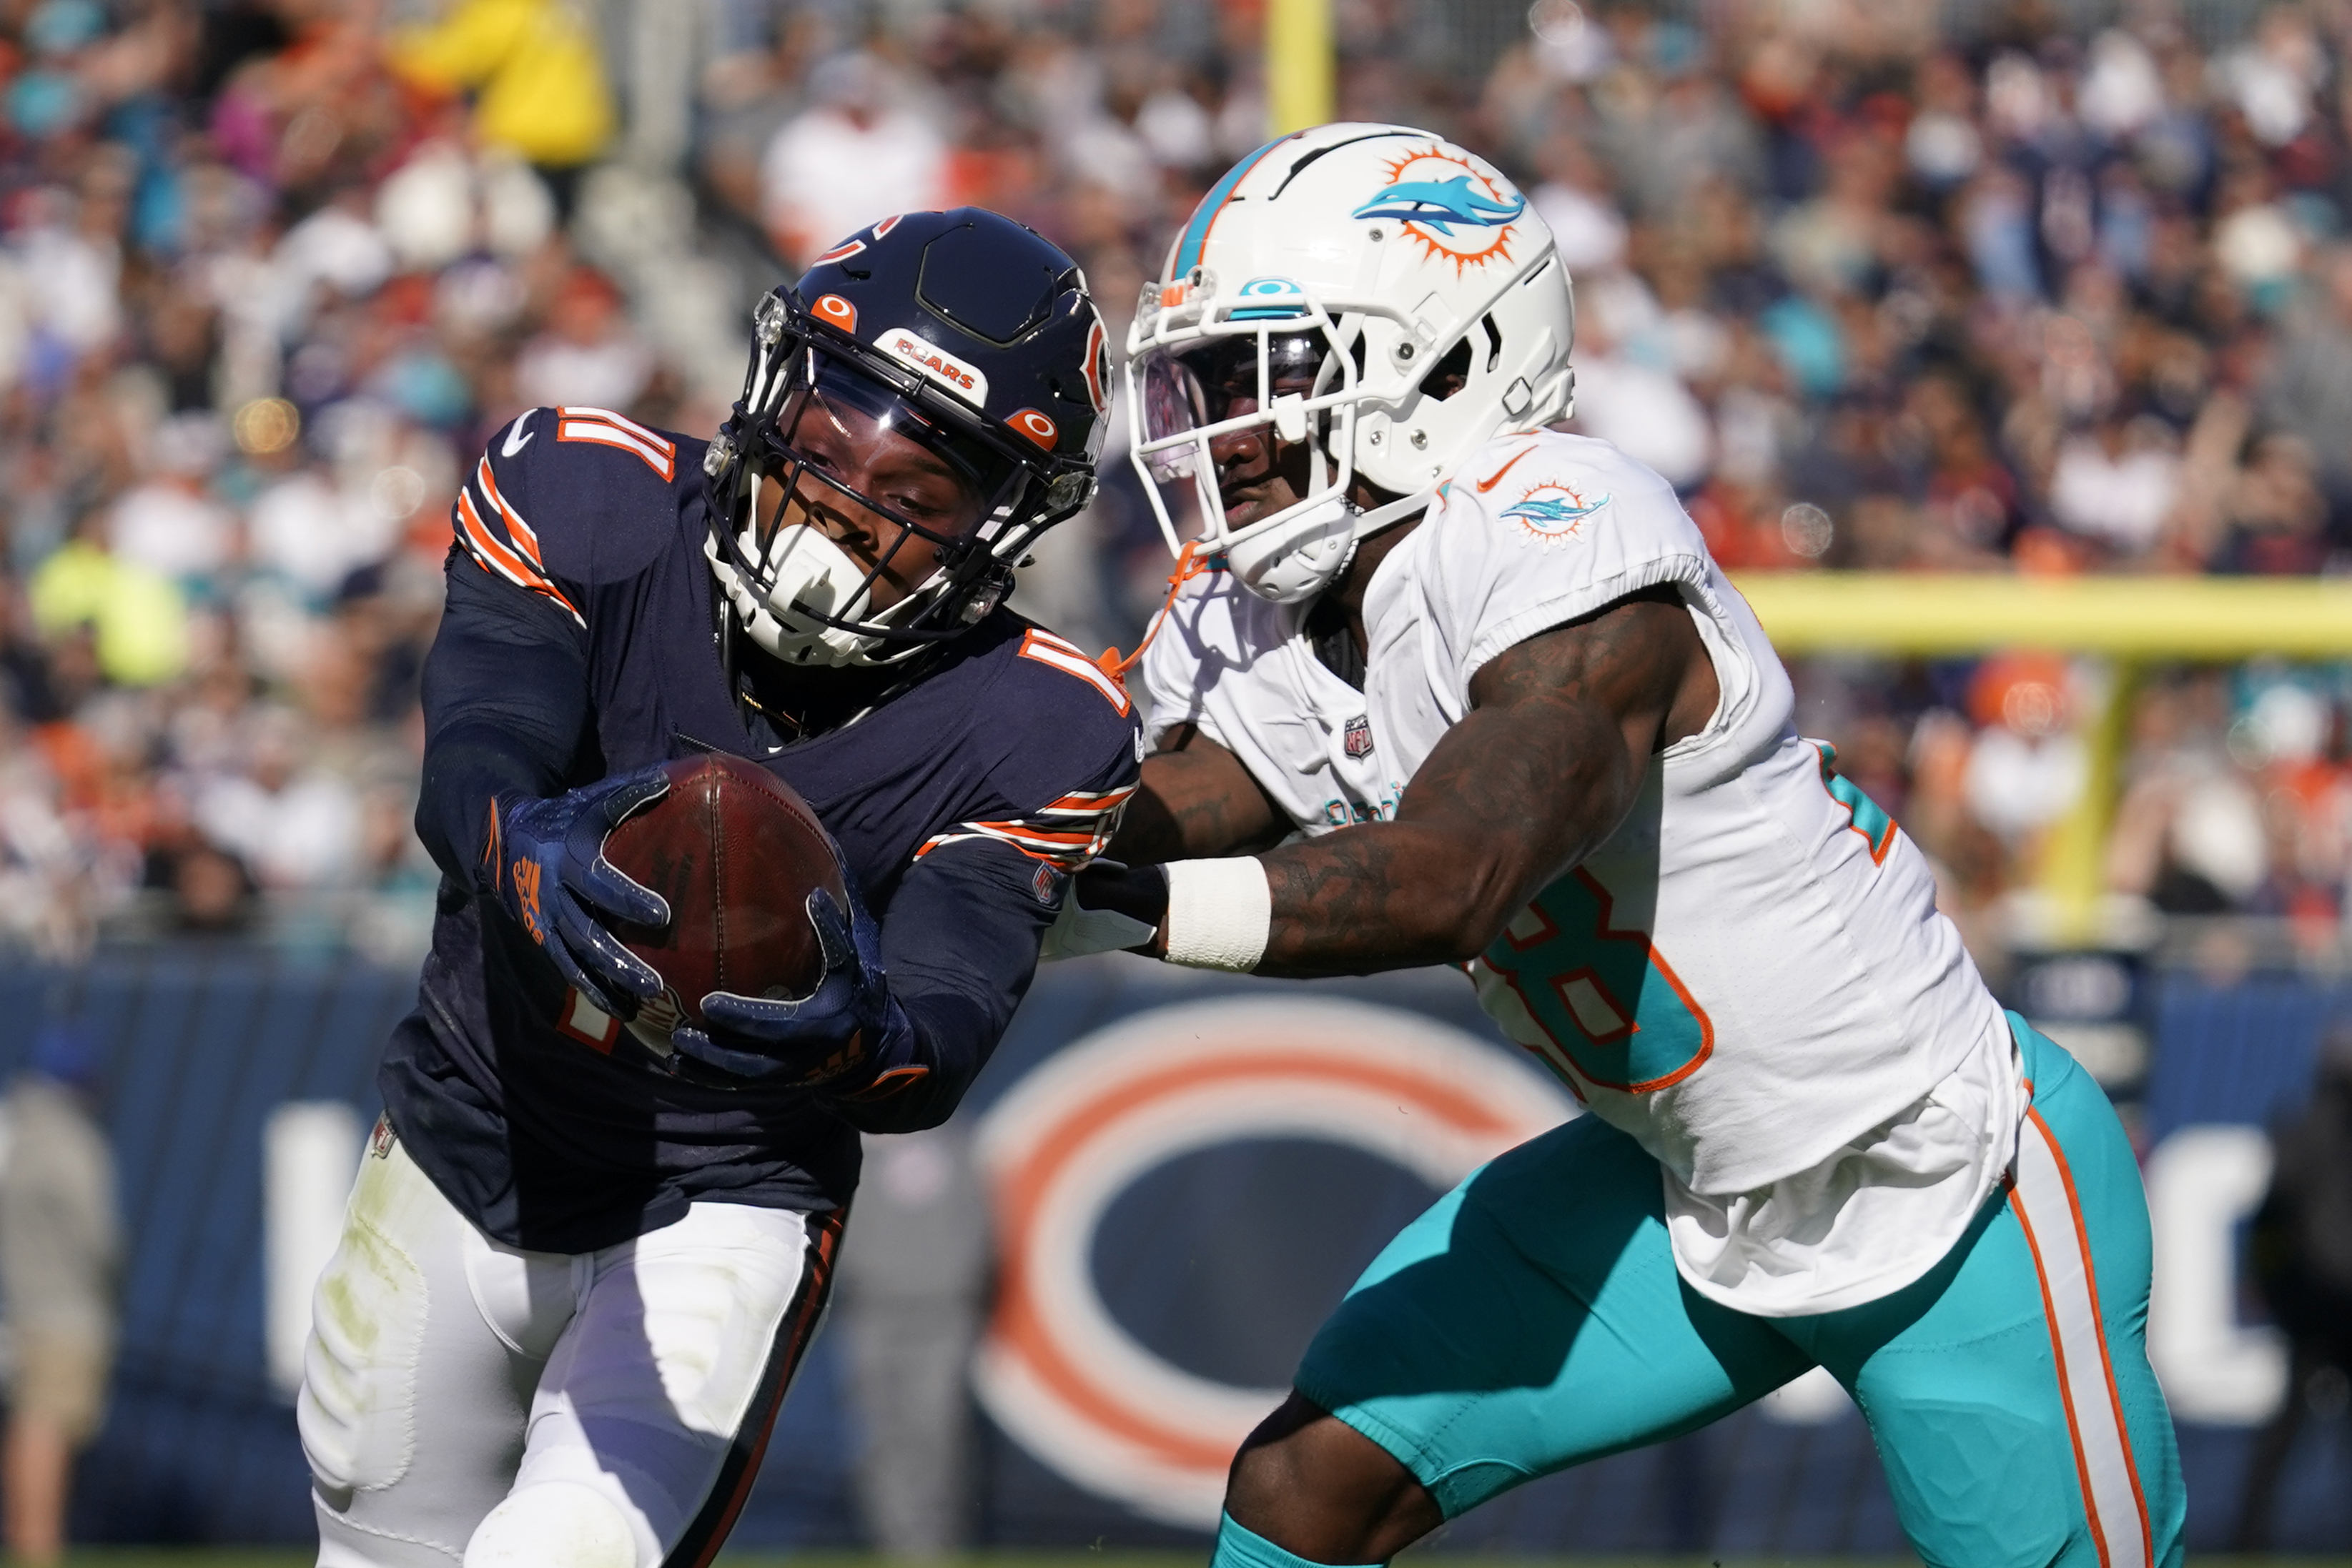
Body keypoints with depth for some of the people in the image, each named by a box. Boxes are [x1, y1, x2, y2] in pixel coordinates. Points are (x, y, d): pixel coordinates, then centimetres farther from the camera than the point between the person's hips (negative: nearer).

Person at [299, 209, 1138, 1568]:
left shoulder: (1028, 738, -18)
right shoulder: (595, 505, -17)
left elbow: (942, 1052, -28)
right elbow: (469, 765, -32)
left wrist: (846, 1035, -53)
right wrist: (527, 852, -57)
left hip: (718, 1216, -2)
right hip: (467, 1152, 3)